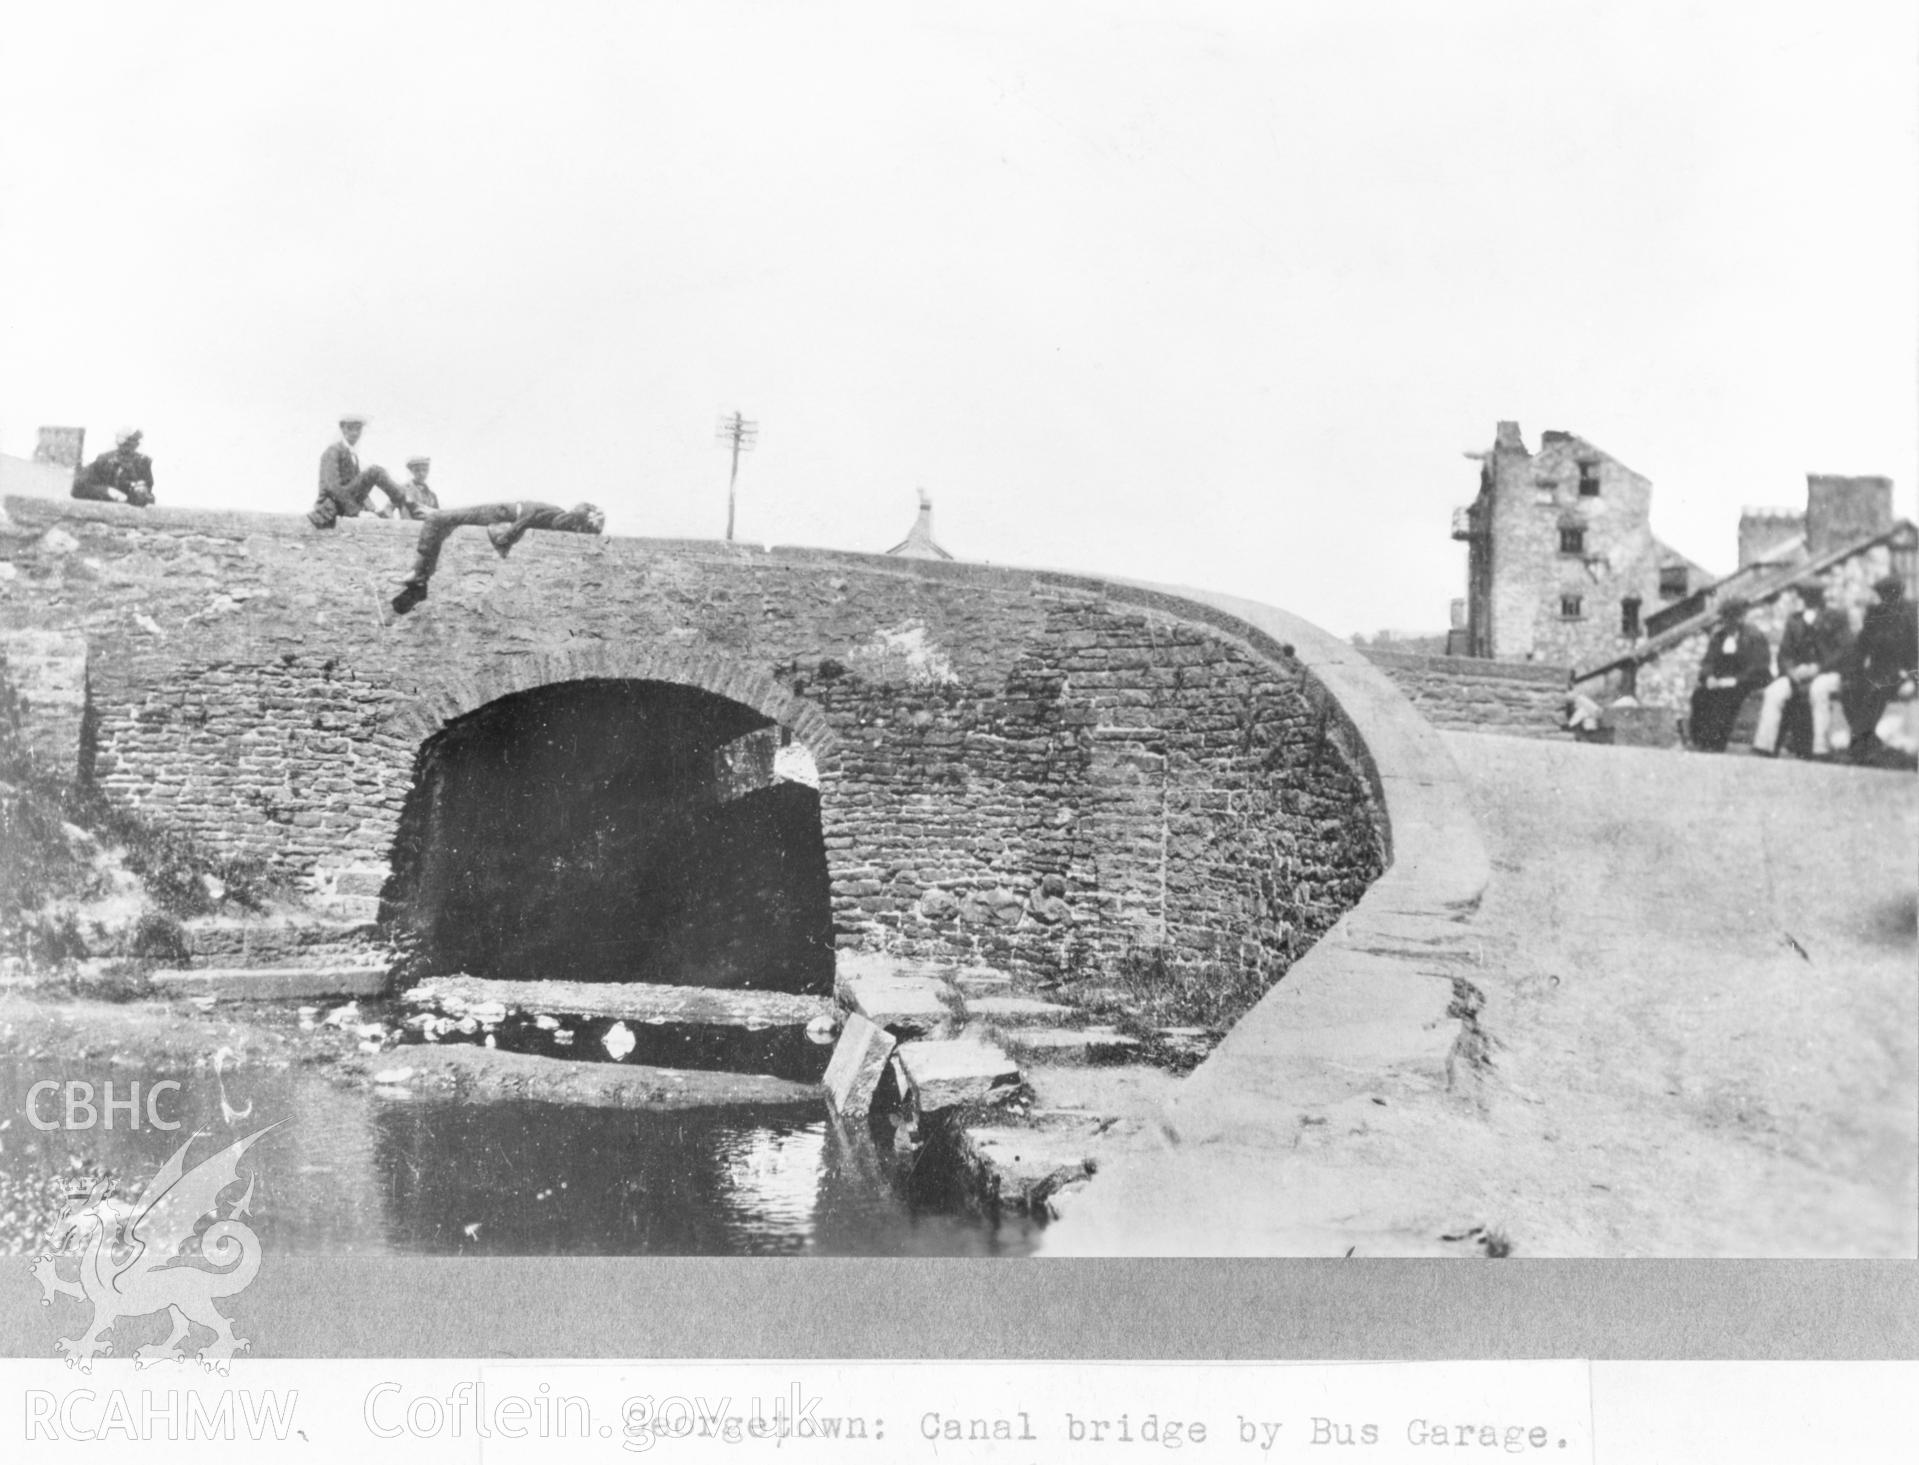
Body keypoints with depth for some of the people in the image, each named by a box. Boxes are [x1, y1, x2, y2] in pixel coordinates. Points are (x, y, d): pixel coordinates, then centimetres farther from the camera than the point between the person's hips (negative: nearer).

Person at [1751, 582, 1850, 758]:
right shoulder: (1794, 622, 16)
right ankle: (1764, 748, -28)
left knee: (1818, 689, -39)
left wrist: (1817, 668, -18)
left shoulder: (1837, 618, 5)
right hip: (1799, 675, 4)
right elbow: (1784, 654, 12)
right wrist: (1792, 670, -11)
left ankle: (1822, 749, -37)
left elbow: (1845, 650, -6)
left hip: (1830, 674, -4)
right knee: (1773, 692, -25)